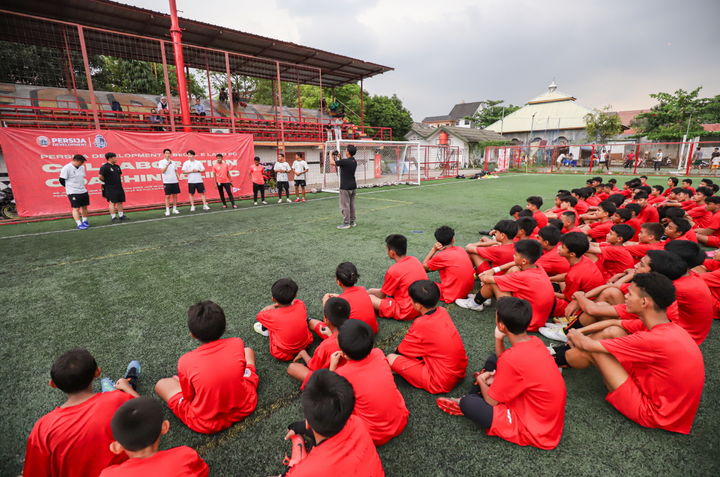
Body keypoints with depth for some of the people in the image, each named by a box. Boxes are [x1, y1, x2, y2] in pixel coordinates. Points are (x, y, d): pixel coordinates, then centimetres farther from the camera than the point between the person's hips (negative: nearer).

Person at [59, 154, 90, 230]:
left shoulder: (82, 167, 9)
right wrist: (70, 187, 4)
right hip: (73, 192, -6)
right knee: (76, 208, -3)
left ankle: (85, 221, 24)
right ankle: (79, 224, -2)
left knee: (84, 206, 11)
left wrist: (81, 186, 16)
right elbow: (62, 181, -7)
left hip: (83, 191, 6)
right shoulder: (66, 168, -12)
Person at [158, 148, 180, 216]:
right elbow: (162, 171, -13)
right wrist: (167, 164, -22)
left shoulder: (173, 162, 12)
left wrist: (179, 178, 4)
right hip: (167, 182, -4)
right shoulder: (161, 162, -1)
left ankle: (174, 209, 15)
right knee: (167, 196, -3)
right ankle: (167, 210, 2)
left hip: (175, 181, 4)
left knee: (175, 195, 6)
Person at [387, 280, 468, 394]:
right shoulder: (443, 311, -5)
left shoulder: (421, 324, -24)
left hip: (442, 383, -7)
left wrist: (397, 350, 12)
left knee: (391, 358, -12)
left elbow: (402, 350, -8)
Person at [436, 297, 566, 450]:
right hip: (547, 413, 8)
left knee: (468, 403, -18)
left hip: (537, 430, -8)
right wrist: (499, 339, -10)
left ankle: (465, 405, 18)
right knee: (493, 360, 10)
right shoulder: (535, 341, -8)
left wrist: (481, 380, 2)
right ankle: (472, 398, 19)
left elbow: (492, 401, -18)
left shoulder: (513, 358, -33)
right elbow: (503, 360, 9)